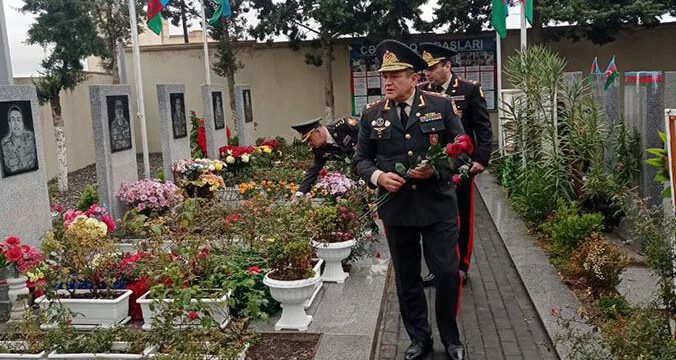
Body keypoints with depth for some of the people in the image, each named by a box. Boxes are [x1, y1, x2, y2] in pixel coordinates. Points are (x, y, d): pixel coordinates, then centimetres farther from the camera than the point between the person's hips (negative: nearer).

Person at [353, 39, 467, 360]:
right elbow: (361, 161, 6)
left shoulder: (441, 105, -2)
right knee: (407, 279, 12)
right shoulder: (372, 114, 2)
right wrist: (378, 176, -15)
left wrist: (437, 168, -17)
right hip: (396, 209, 2)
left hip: (438, 206, -1)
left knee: (448, 274, 4)